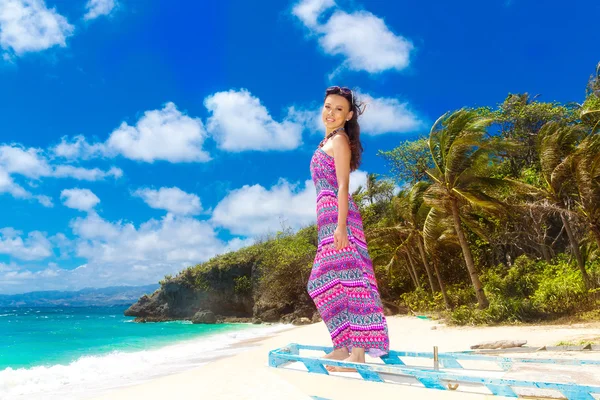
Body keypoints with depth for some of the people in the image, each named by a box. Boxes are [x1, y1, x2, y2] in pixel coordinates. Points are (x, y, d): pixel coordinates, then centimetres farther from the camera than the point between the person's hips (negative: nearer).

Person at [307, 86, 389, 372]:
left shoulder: (339, 140, -2)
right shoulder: (328, 141, 24)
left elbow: (342, 186, -12)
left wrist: (340, 227, -20)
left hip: (338, 215, -10)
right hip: (328, 218, 10)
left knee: (348, 277, -11)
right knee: (326, 280, 9)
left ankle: (359, 352, -9)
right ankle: (344, 346, 16)